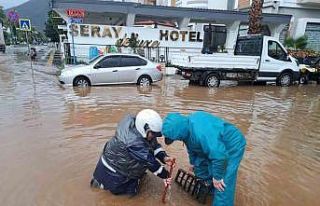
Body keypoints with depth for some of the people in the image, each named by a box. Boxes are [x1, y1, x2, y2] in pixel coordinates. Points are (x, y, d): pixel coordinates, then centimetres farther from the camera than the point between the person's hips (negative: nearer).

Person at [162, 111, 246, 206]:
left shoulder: (200, 132, -40)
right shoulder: (186, 125, -10)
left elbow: (219, 156, -37)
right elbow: (191, 146, 10)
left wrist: (217, 177, -21)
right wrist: (193, 162, 25)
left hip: (232, 145, -9)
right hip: (214, 146, 9)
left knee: (221, 185, -10)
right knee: (199, 164, 17)